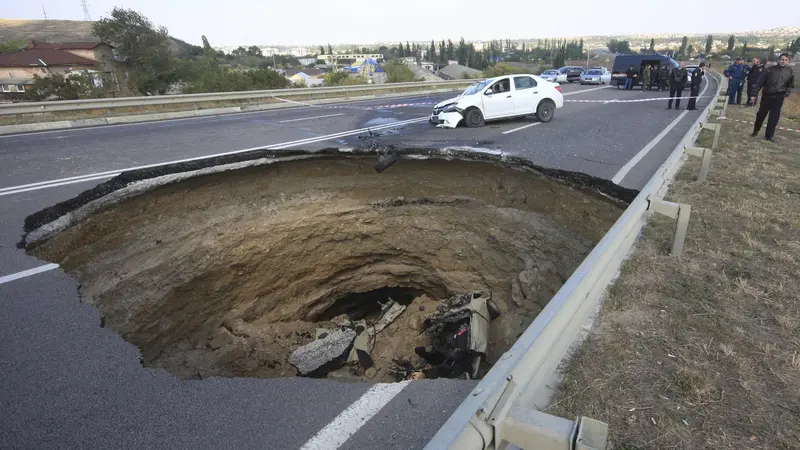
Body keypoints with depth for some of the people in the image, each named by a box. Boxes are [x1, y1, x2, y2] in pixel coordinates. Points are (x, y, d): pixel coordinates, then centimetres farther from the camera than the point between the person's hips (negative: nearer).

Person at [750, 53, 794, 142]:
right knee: (761, 115, 7)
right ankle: (756, 131, 26)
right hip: (766, 96, -1)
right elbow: (760, 82, -1)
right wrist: (754, 94, -5)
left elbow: (791, 85, 12)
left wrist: (786, 94, -1)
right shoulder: (770, 70, -4)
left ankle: (769, 135, 7)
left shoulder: (790, 71, 2)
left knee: (774, 117, -1)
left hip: (778, 98, 1)